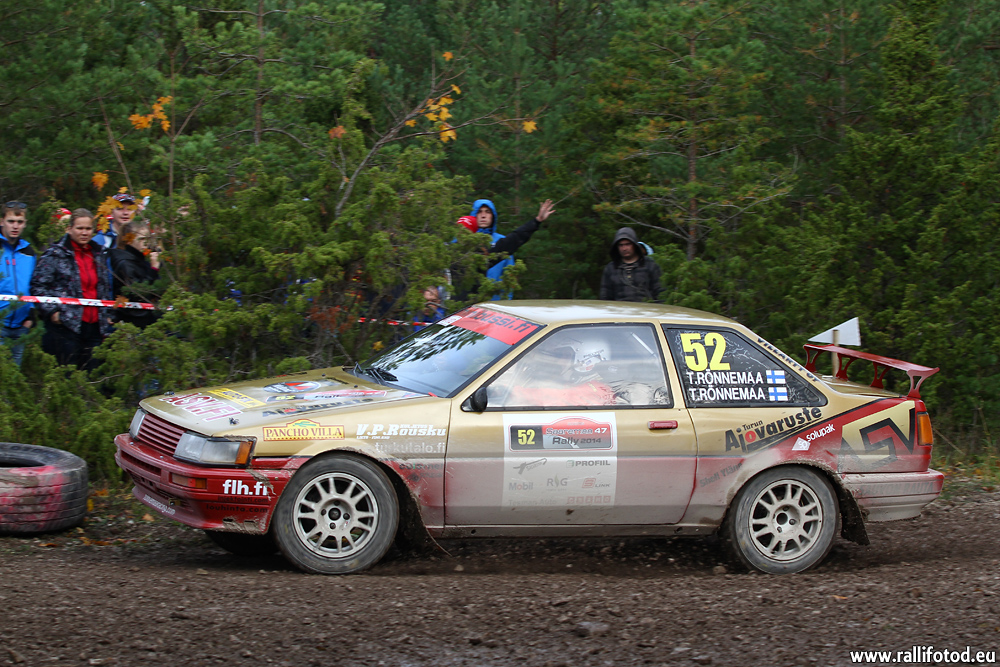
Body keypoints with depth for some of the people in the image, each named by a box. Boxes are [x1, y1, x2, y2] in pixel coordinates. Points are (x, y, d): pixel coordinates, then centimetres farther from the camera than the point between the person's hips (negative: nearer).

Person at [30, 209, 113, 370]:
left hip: (94, 327, 6)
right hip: (66, 325, -6)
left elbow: (106, 289, 27)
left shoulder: (99, 254, 17)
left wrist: (107, 315, 18)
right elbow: (38, 285, -5)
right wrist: (51, 310, -12)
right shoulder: (55, 254, -2)